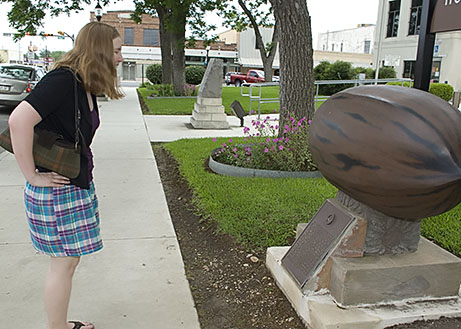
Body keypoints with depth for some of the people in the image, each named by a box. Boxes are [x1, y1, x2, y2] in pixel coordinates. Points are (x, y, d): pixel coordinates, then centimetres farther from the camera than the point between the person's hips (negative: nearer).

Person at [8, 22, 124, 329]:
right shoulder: (62, 80, -22)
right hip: (57, 190, -9)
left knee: (70, 260, 20)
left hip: (78, 185, 9)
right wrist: (33, 176, -25)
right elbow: (19, 121, -33)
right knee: (64, 263, 4)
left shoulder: (84, 85, 8)